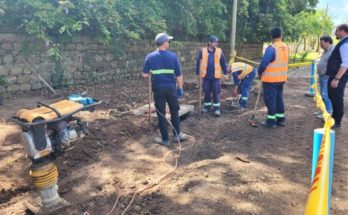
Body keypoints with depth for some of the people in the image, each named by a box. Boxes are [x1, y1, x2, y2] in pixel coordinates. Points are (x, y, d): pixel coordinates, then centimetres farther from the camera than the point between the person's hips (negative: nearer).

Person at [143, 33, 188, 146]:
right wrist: (180, 88, 7)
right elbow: (178, 75, -3)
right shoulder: (173, 56, -3)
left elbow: (145, 75, -2)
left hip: (158, 88, 0)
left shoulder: (150, 56, -2)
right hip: (171, 87, 0)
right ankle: (177, 135, 25)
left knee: (161, 113, 7)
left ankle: (165, 139, 13)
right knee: (174, 111, 17)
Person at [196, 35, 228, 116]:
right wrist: (197, 73, 3)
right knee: (206, 92, 10)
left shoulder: (219, 51, 0)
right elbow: (198, 62, 3)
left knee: (216, 92, 2)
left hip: (216, 76, 0)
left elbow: (223, 62, 7)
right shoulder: (202, 51, -4)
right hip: (206, 76, 0)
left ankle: (217, 108, 12)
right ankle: (207, 106, 26)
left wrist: (225, 73, 8)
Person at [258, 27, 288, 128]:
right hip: (281, 78, 8)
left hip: (270, 78, -7)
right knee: (279, 98, 16)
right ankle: (280, 119, 22)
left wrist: (260, 72, -2)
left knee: (270, 99, 0)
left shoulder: (271, 48, -19)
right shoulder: (285, 47, 6)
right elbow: (282, 62, 12)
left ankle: (271, 121, 4)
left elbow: (264, 62, -18)